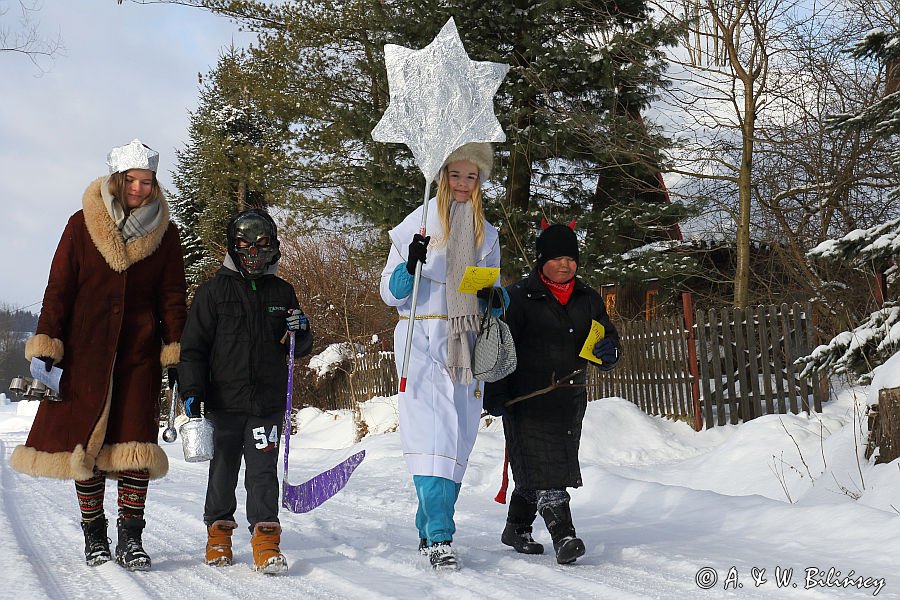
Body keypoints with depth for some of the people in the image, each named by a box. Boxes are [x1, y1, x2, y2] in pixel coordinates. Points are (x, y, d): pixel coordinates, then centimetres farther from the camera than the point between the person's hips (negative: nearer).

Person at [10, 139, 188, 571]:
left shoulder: (165, 233, 6)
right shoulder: (82, 225, 2)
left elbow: (172, 298, 8)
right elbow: (58, 289, 3)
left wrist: (175, 354, 1)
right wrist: (46, 347, -4)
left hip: (139, 352, 0)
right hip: (86, 349, 0)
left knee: (136, 441, -7)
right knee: (86, 440, 2)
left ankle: (130, 538, 2)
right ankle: (93, 535, 16)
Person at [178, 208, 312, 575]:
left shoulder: (281, 292, 11)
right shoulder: (214, 291, 2)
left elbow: (299, 348, 18)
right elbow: (193, 345, 1)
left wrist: (299, 332, -6)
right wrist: (191, 392, -7)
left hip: (269, 401, 1)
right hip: (225, 400, -1)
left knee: (263, 469, -4)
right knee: (223, 469, 11)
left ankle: (266, 538, -1)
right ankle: (218, 531, 28)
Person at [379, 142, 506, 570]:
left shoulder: (486, 233, 17)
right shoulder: (419, 223, 4)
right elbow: (391, 294, 1)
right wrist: (411, 265, -18)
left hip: (466, 345, 4)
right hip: (423, 340, -4)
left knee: (458, 435, 1)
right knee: (433, 430, -17)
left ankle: (428, 530, 11)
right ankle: (440, 537, -19)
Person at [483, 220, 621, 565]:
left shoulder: (588, 300, 12)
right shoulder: (520, 297, -4)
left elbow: (607, 336, 18)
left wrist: (608, 350, -8)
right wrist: (494, 394, -13)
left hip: (570, 398, 6)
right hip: (527, 396, -5)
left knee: (535, 470, 14)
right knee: (543, 468, -13)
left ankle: (517, 529, 29)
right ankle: (563, 536, -16)